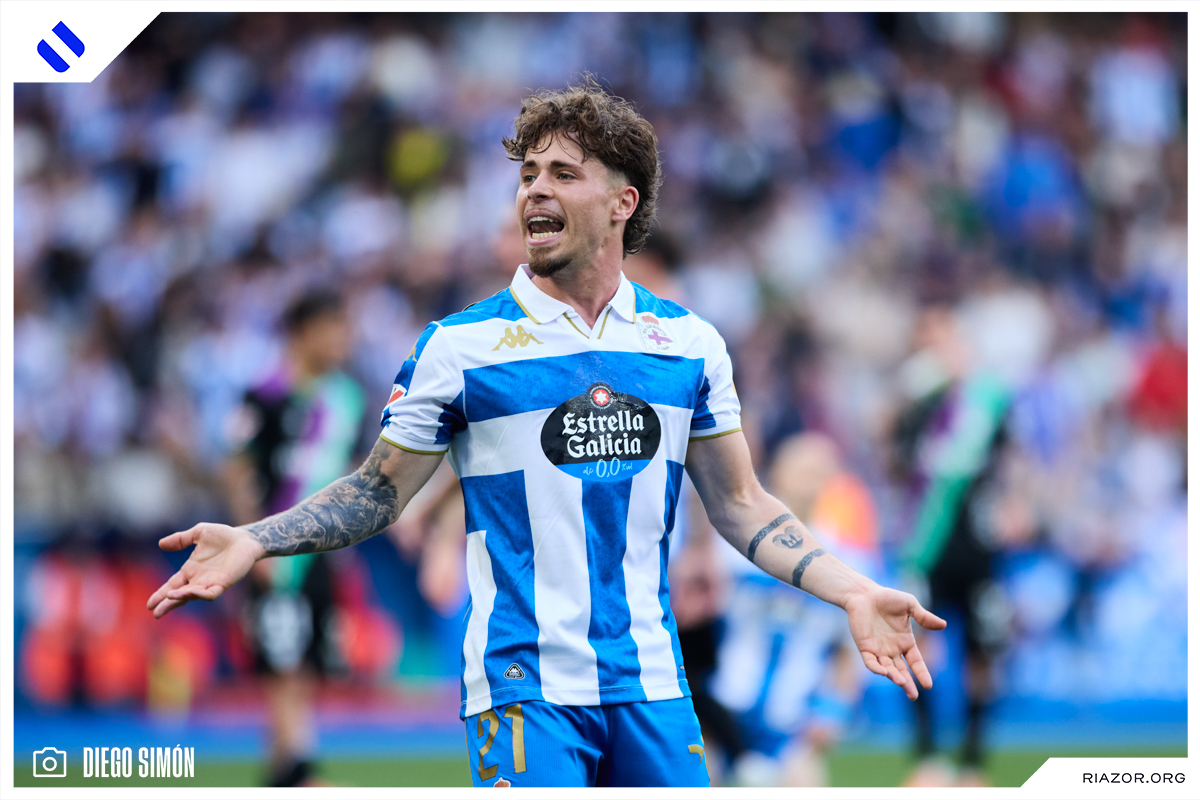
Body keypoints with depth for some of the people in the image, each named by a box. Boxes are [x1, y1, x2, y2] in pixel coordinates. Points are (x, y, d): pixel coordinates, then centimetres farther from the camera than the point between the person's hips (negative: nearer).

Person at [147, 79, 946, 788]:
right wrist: (252, 542, -7)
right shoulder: (459, 346, 0)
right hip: (526, 690, -3)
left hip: (651, 685, 3)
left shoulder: (690, 343, 8)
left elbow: (739, 504, 14)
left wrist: (853, 590, 3)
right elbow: (379, 494, 6)